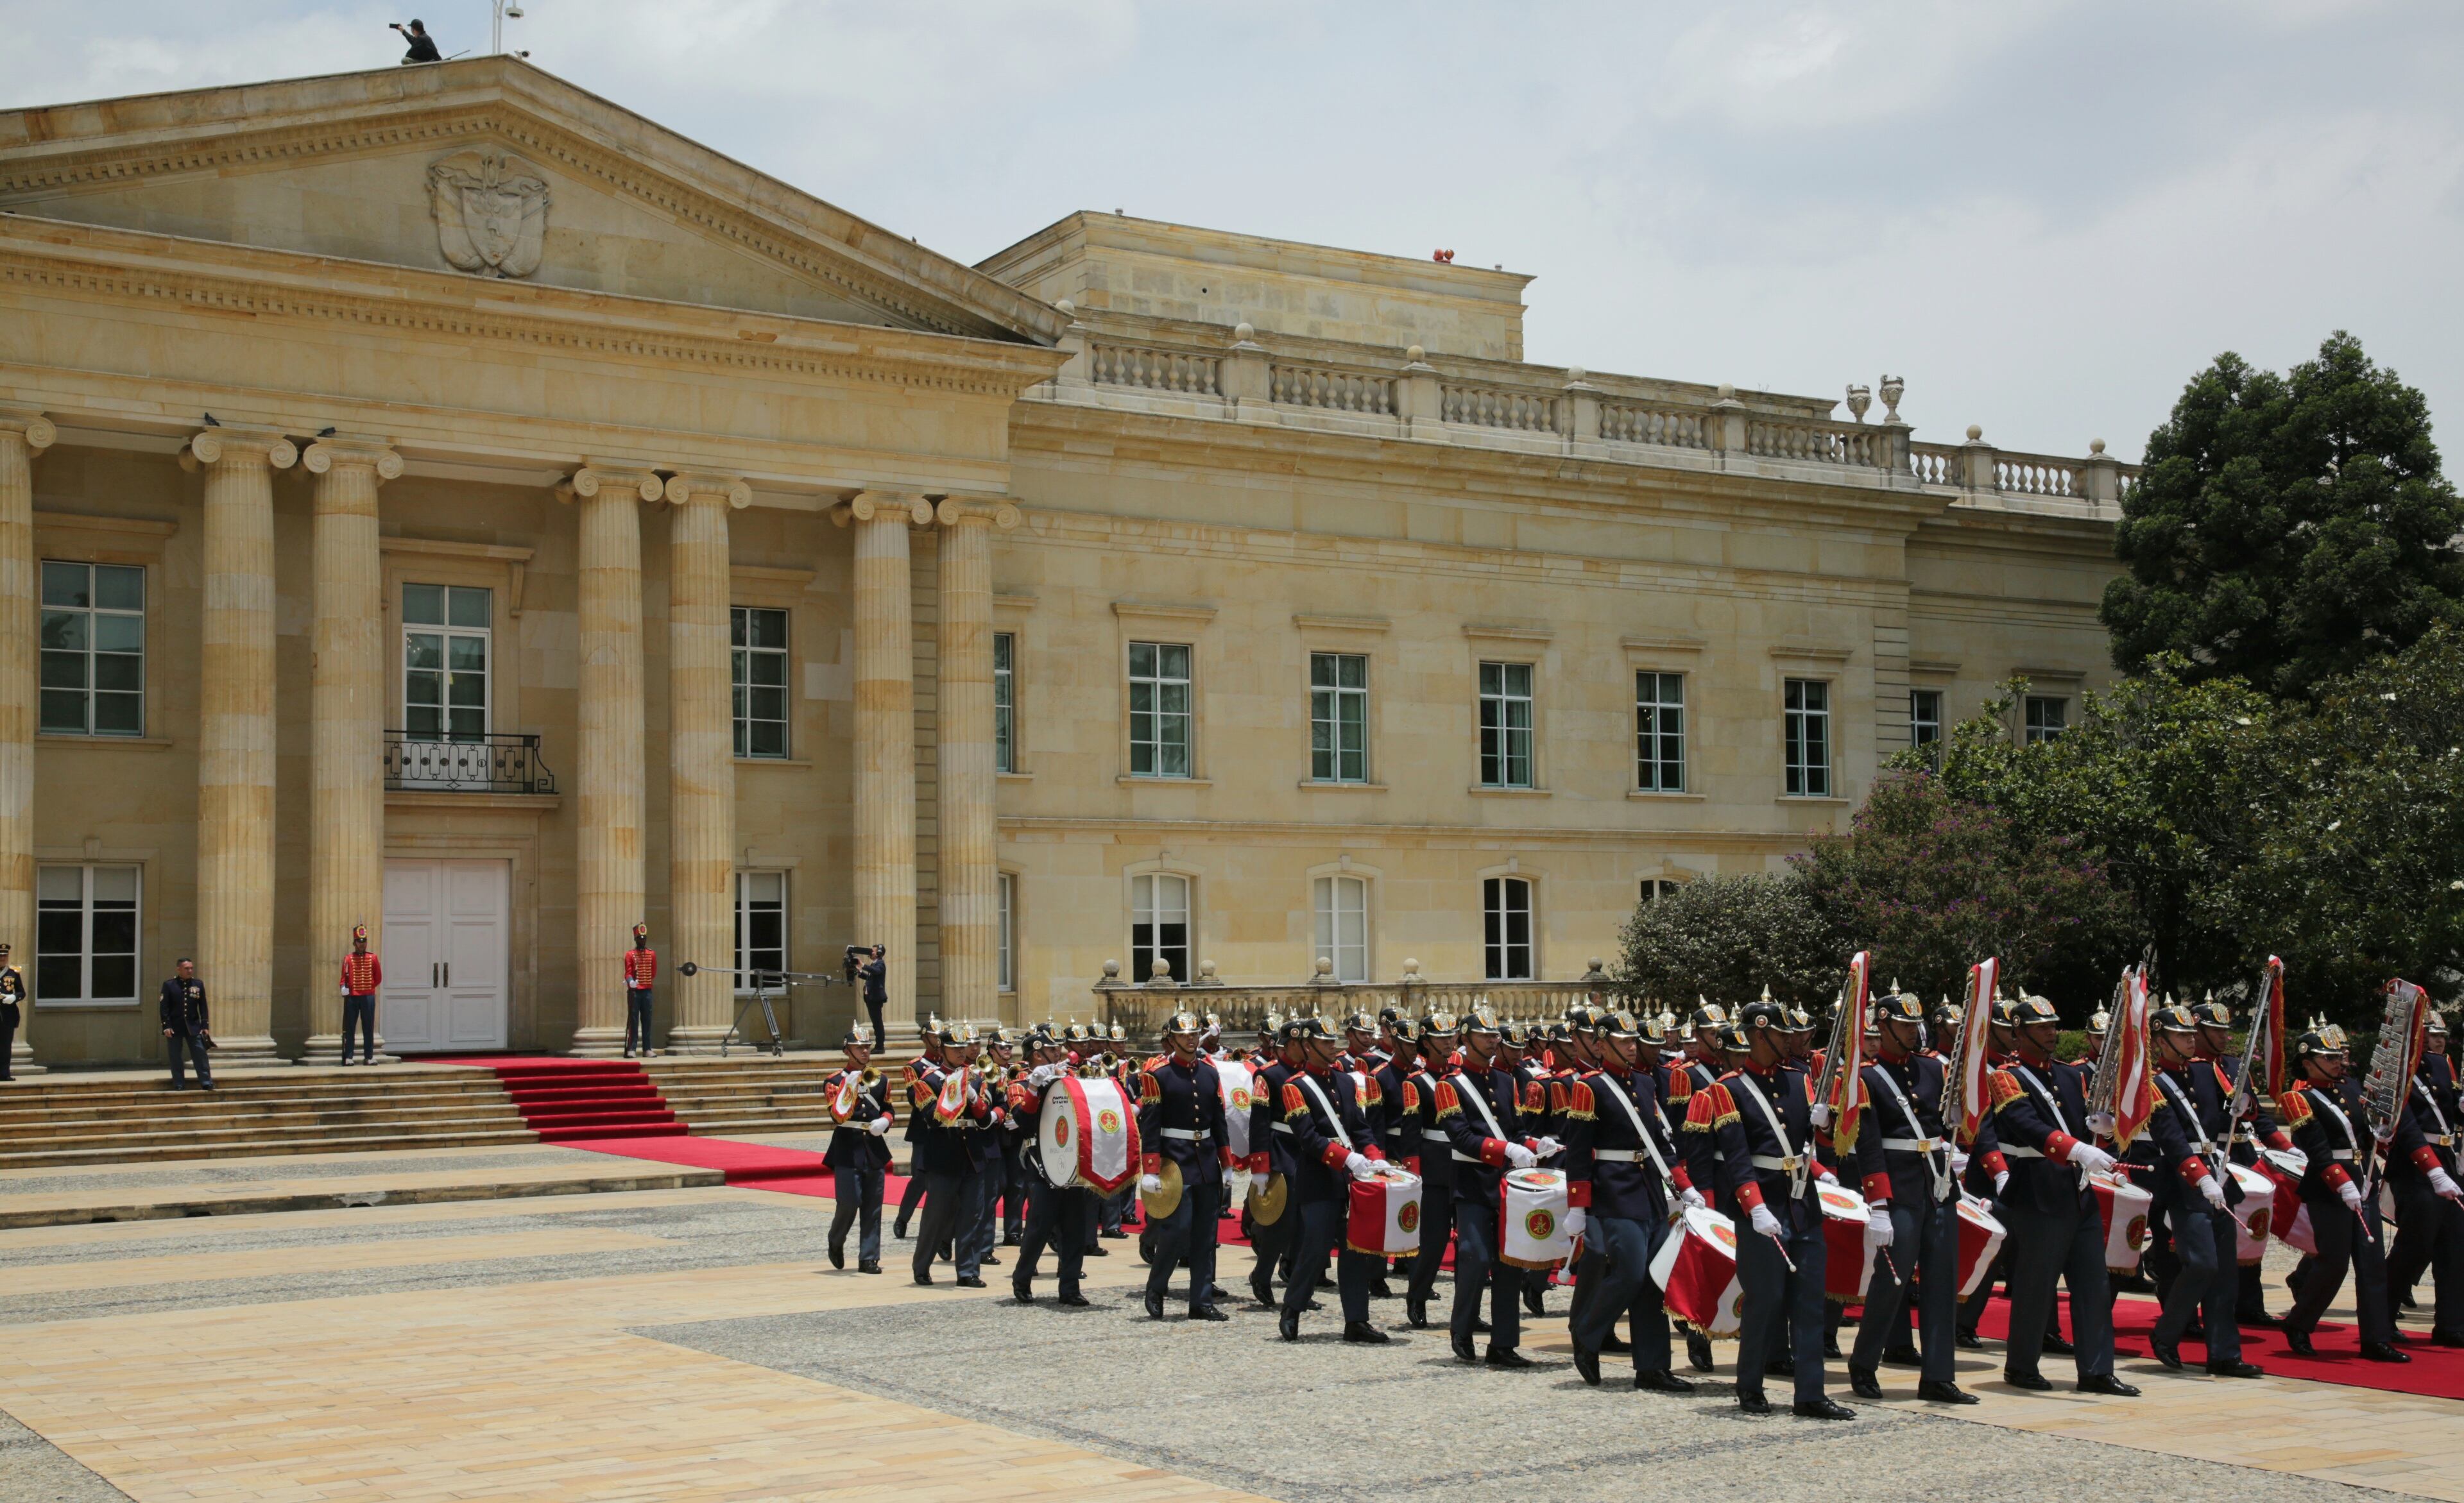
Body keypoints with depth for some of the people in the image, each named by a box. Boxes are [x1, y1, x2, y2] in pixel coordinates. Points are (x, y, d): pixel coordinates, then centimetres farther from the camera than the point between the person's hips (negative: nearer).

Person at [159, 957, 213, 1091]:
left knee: (200, 1055, -3)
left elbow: (203, 1007, 6)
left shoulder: (198, 984, 6)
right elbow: (164, 1007, -4)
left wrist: (205, 1026, 1)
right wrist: (166, 1026, -11)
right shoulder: (169, 985, -1)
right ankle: (179, 1085, 10)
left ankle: (206, 1083, -1)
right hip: (175, 1027, -1)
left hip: (193, 1027, 2)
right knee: (175, 1058, 3)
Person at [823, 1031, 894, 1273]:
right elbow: (839, 1116, -15)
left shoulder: (880, 1079, 10)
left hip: (875, 1149, 4)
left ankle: (868, 1258, 7)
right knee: (849, 1203, -9)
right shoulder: (835, 1081, -3)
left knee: (873, 1207, 2)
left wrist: (884, 1121, -4)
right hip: (847, 1150, -4)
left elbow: (888, 1109, 19)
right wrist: (850, 1086, -27)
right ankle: (836, 1243, 19)